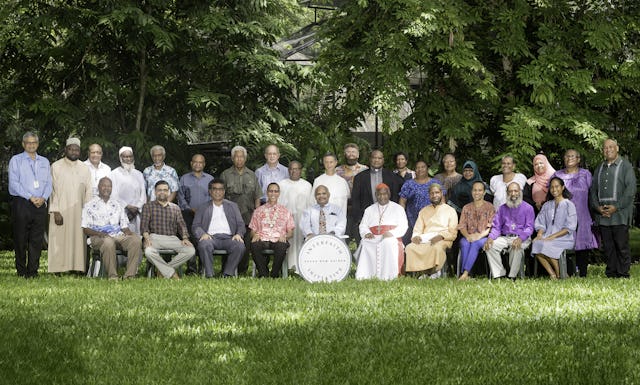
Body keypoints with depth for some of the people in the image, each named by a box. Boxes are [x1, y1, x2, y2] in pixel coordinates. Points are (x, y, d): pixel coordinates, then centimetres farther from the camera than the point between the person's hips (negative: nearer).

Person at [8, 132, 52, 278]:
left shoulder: (44, 162, 17)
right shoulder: (16, 160, 4)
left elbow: (49, 183, 12)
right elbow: (14, 183, -5)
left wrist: (43, 197, -8)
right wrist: (31, 197, -13)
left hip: (40, 204, 3)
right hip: (21, 204, -3)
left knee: (37, 239, 0)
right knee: (21, 239, -2)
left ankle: (33, 271, 3)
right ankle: (21, 271, 5)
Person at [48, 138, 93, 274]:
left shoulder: (84, 168, 13)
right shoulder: (56, 167, 2)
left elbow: (89, 191, 11)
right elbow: (52, 190, -3)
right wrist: (55, 211, -12)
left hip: (79, 212, 3)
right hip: (61, 211, -3)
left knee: (78, 241, -3)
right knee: (60, 241, -5)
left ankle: (78, 268, -2)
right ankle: (60, 270, -6)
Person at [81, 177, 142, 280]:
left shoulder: (117, 205, 24)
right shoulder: (89, 206, 11)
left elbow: (124, 225, 21)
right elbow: (85, 229, 4)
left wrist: (128, 232, -4)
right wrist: (99, 233, -15)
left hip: (118, 236, 4)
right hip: (98, 237, -4)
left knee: (136, 239, -27)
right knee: (108, 242, -41)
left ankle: (130, 275, -30)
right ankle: (112, 276, -32)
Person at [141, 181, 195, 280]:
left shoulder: (175, 208, 23)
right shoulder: (148, 206, 14)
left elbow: (181, 225, 15)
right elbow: (144, 225, 2)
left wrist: (185, 238, -6)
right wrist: (147, 238, -17)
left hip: (172, 238, 3)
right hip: (154, 237, -3)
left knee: (191, 251, -24)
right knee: (149, 252, -38)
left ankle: (162, 269, -12)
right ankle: (171, 273, -20)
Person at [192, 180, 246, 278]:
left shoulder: (232, 206, 23)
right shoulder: (203, 208, 20)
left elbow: (241, 224, 16)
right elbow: (196, 226, 10)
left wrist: (239, 234, -6)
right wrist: (202, 234, -12)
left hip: (228, 237, 1)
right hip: (211, 237, -1)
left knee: (240, 246, -32)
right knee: (204, 245, -37)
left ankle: (228, 274, -26)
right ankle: (209, 275, -32)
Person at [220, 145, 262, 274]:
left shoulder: (252, 175, 16)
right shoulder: (225, 175, 9)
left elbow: (257, 198, 16)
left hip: (248, 216, 2)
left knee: (246, 244, -2)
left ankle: (242, 269, 5)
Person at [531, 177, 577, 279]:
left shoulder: (569, 205, 4)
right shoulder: (547, 205, 21)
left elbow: (570, 227, -5)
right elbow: (541, 223, 16)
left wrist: (553, 236, -15)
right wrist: (539, 234, -7)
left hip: (564, 239, -4)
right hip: (547, 237, 4)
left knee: (545, 245, -34)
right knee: (536, 243, -30)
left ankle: (559, 275, -20)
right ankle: (552, 275, -28)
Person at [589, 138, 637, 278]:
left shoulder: (625, 166, 3)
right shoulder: (599, 168, 20)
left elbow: (630, 189, -6)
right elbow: (593, 190, 18)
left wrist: (616, 207, -13)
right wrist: (597, 207, 0)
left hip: (620, 214, -5)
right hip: (602, 215, 5)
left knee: (621, 245, -6)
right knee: (608, 246, 4)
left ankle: (623, 273, -3)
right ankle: (611, 273, 8)